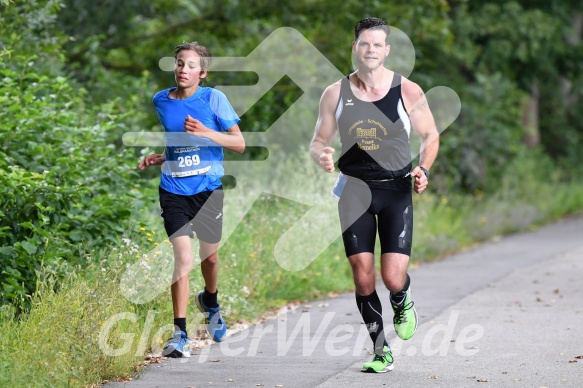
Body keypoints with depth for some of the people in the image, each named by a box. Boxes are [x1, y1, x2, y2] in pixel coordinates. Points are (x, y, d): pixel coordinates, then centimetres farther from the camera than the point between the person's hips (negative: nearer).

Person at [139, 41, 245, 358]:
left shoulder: (213, 99, -5)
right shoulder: (161, 101, 5)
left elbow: (239, 144, -5)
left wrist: (206, 132, -19)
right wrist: (157, 159, 4)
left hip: (208, 189, -1)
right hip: (173, 191, 1)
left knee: (209, 254, 16)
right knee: (183, 258, -13)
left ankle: (210, 303, 48)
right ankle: (179, 334, -11)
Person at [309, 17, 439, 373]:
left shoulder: (408, 91, -4)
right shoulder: (335, 94, 0)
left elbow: (431, 136, 6)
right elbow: (318, 141, 9)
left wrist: (424, 169, -13)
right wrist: (321, 154, -15)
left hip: (396, 190, -2)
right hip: (354, 191, 2)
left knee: (393, 278, -12)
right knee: (363, 277, -2)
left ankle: (402, 302, 27)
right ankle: (382, 352, 15)